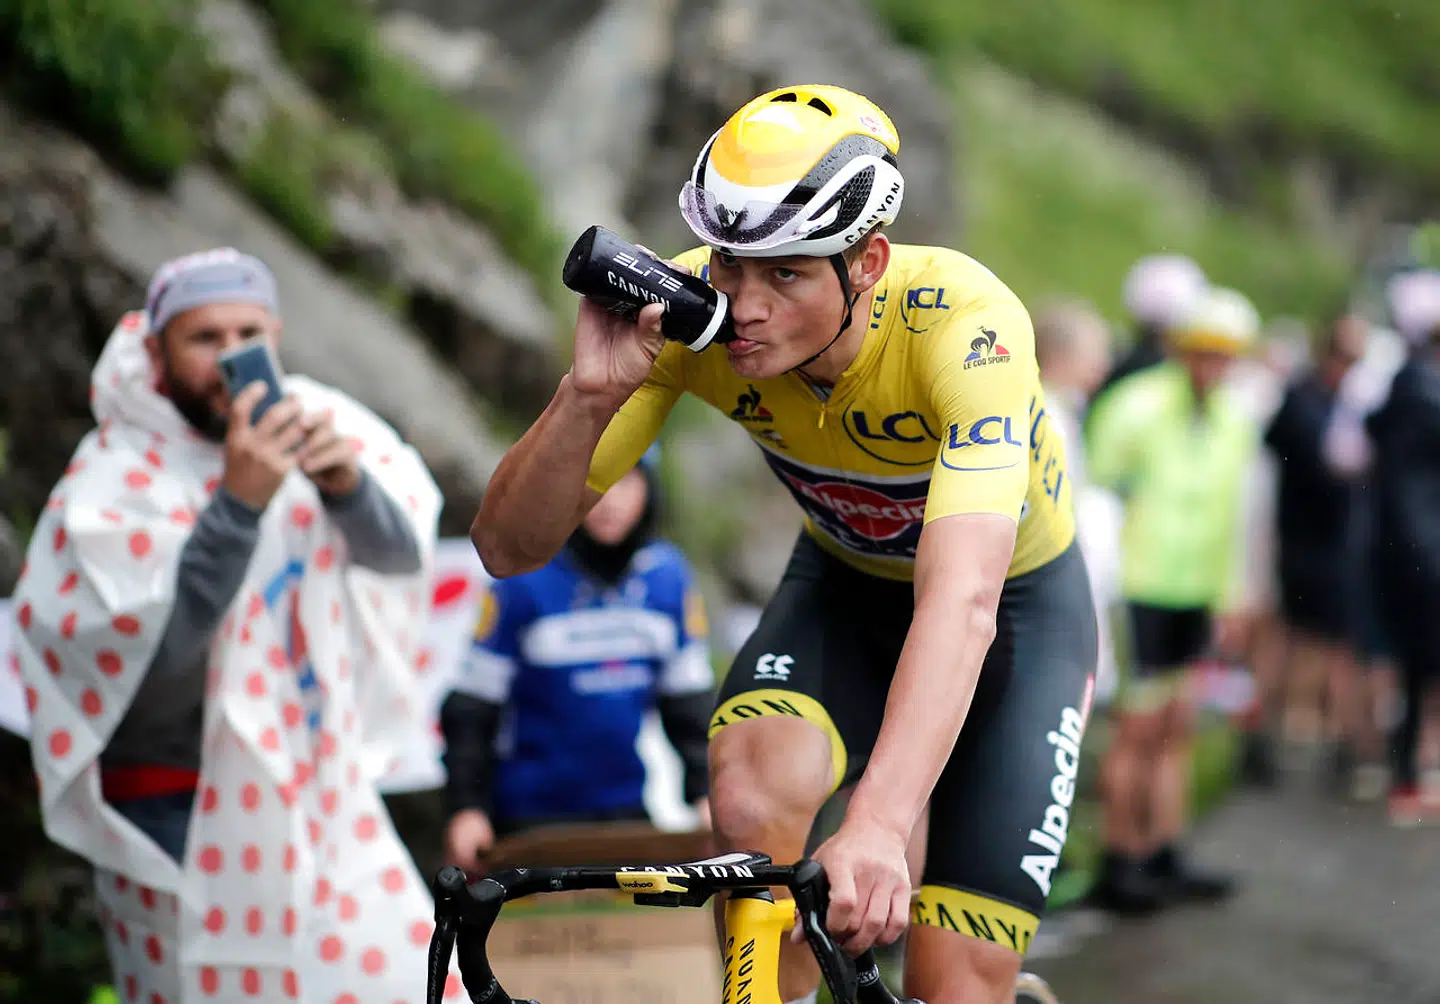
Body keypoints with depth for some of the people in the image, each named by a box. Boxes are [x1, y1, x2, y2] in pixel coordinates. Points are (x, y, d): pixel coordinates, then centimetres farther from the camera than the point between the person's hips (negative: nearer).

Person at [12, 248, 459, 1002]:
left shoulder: (307, 419, -3)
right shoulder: (113, 481, -16)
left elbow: (401, 551, -10)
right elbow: (156, 650, -27)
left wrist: (346, 481, -31)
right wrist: (239, 500, -36)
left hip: (318, 788, 5)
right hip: (182, 819, -4)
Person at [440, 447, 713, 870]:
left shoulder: (669, 576, 2)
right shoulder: (524, 579, -9)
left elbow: (690, 702, 10)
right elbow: (472, 704, -5)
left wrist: (705, 794, 4)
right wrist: (467, 807, -10)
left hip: (629, 815, 4)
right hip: (532, 816, -4)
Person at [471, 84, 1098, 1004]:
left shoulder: (963, 325, -37)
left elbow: (962, 601, -51)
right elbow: (510, 548, -23)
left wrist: (875, 827, -64)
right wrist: (590, 396, -42)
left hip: (1018, 610, -2)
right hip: (841, 588, 3)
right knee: (750, 795, -30)